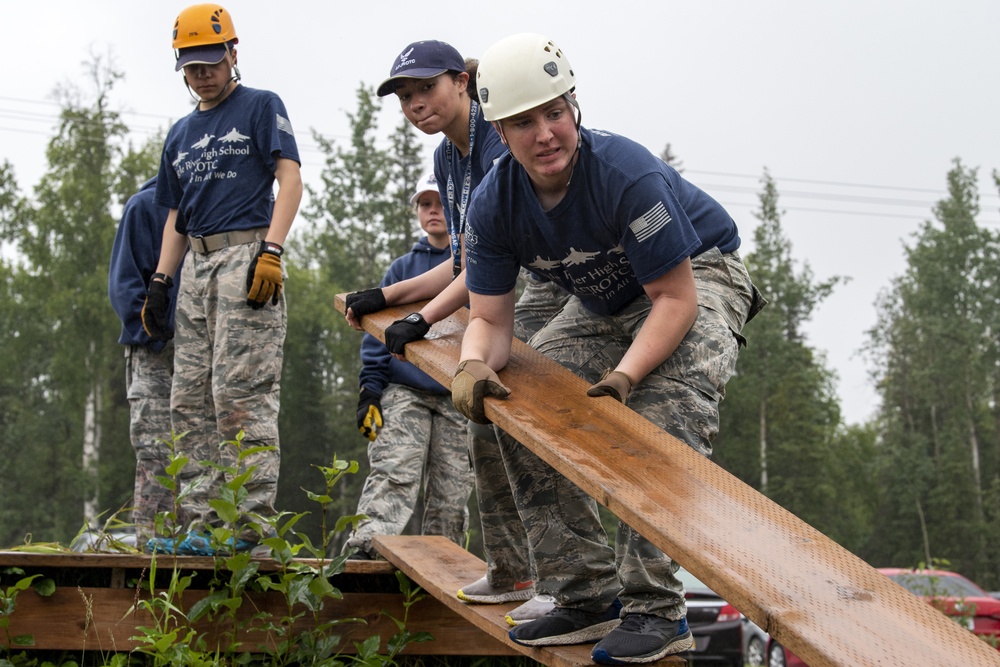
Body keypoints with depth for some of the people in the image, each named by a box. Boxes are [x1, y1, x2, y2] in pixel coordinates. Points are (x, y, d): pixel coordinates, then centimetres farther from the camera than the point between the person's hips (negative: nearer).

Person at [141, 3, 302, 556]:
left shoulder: (261, 107, 5)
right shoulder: (181, 134, 24)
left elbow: (290, 178, -6)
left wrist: (270, 251, -18)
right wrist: (159, 283, 14)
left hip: (246, 255, -7)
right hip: (197, 265, 8)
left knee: (242, 396, -15)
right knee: (190, 402, 2)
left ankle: (252, 522, -15)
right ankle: (201, 522, 3)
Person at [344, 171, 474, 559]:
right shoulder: (401, 269, 15)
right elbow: (379, 332, 12)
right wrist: (369, 390, 1)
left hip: (458, 398, 0)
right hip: (403, 392, 0)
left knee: (451, 493, -1)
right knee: (393, 473, -17)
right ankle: (364, 548, -28)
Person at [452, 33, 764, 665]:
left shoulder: (628, 174, -33)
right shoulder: (493, 204, -15)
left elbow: (676, 297, -31)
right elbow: (490, 318, -11)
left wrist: (623, 377, -45)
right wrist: (474, 367, -35)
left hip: (699, 280, -7)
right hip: (603, 305, 7)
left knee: (661, 418, -34)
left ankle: (656, 609, -28)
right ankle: (590, 596, -1)